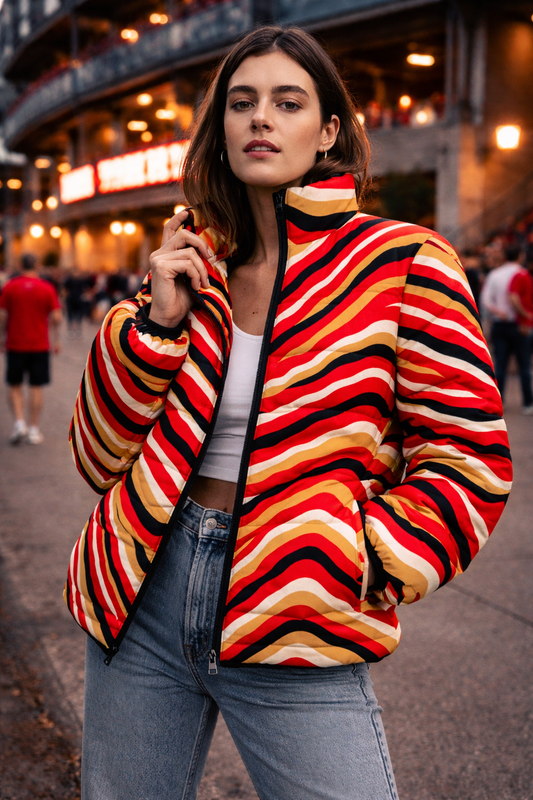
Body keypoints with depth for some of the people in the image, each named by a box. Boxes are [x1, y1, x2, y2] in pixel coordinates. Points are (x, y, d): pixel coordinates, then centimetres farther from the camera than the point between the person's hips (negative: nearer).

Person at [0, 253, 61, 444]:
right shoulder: (47, 288, -3)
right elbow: (56, 317, -6)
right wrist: (56, 340, 6)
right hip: (40, 345, 0)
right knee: (36, 387, 5)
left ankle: (19, 422, -5)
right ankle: (34, 429, 7)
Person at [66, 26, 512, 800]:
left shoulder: (400, 264, -5)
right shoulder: (189, 267, 6)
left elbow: (467, 461, -4)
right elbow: (100, 457, 5)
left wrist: (356, 563, -13)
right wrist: (154, 322, -8)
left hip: (292, 638, -3)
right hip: (140, 598, 4)